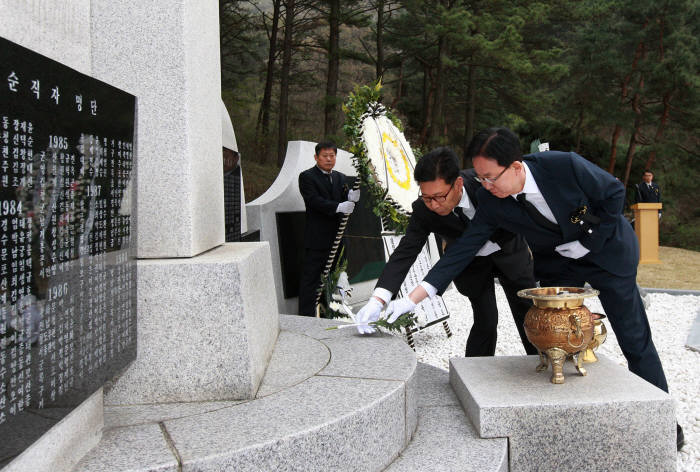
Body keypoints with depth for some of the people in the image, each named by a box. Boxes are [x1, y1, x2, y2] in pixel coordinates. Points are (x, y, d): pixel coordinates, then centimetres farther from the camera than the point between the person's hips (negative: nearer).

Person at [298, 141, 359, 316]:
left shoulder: (341, 178, 16)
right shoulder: (307, 177, -4)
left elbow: (345, 203, 10)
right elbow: (314, 201, -17)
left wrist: (351, 198, -14)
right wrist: (338, 207, -29)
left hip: (336, 237, 6)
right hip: (316, 238, -6)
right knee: (310, 277, -5)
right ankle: (306, 315, -3)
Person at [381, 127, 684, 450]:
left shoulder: (565, 166, -33)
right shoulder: (491, 201, -22)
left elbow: (614, 193, -16)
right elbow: (464, 248, -20)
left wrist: (589, 241, -21)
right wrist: (412, 299, -26)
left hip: (604, 248, -3)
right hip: (556, 261, 3)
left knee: (634, 338, 4)